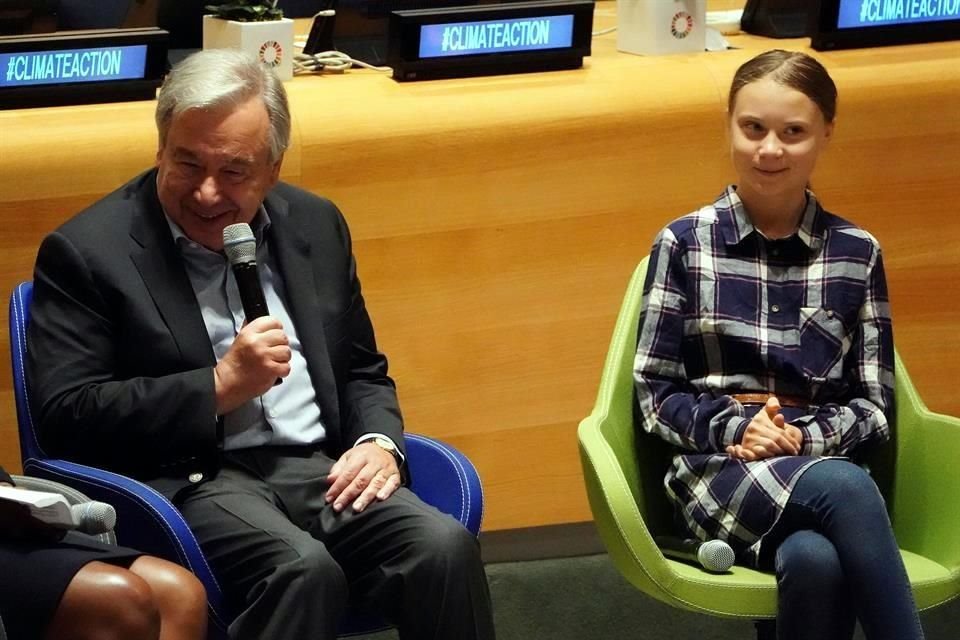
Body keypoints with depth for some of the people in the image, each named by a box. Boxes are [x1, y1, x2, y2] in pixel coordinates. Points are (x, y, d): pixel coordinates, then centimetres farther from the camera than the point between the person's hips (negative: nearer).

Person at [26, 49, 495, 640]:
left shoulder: (315, 225, 14)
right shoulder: (87, 251, -2)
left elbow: (363, 371, 22)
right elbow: (64, 415, -9)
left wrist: (379, 442, -1)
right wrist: (220, 386, -14)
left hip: (324, 469, 5)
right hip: (189, 480, -5)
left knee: (446, 547, -24)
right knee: (304, 568, -35)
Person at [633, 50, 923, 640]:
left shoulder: (857, 253, 10)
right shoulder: (684, 244, 6)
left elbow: (876, 405, 9)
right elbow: (655, 395, 6)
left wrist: (804, 437, -11)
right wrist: (734, 427, -12)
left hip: (825, 464, 1)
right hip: (717, 469, -1)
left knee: (815, 562, -39)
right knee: (843, 491, -37)